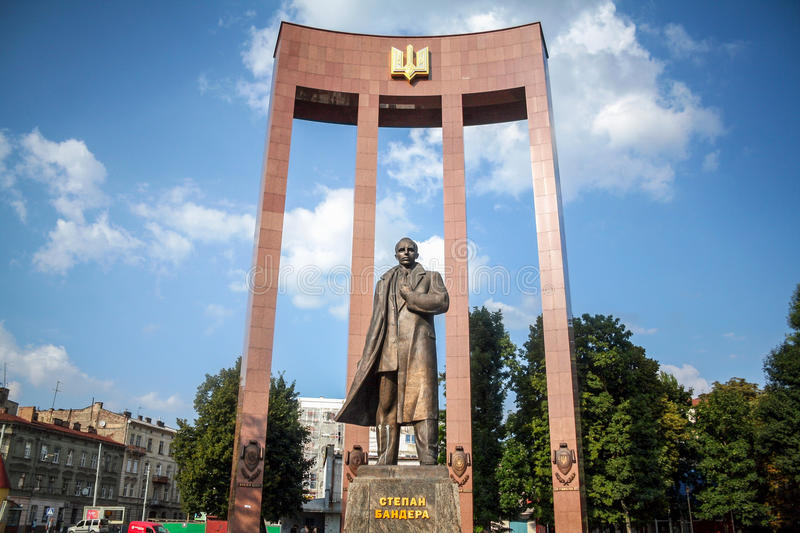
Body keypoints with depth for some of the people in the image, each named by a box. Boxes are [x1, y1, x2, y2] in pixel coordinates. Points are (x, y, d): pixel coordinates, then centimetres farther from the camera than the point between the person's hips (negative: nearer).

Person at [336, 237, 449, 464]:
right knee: (386, 405, -4)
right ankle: (386, 462, -3)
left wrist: (410, 297, 1)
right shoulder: (384, 283, 26)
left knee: (423, 401, -13)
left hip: (418, 346, -3)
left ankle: (428, 461, -15)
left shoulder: (430, 277, 19)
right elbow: (377, 321, 21)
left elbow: (442, 302, 0)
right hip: (389, 350, 3)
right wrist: (370, 353, 10)